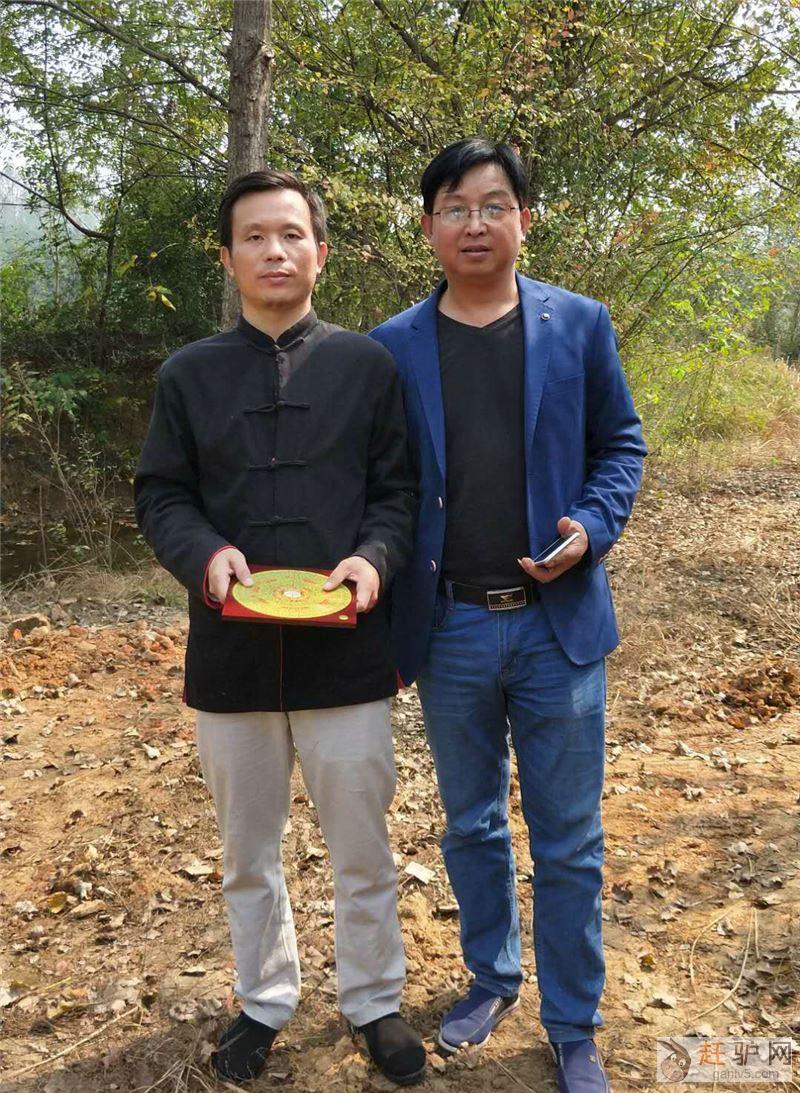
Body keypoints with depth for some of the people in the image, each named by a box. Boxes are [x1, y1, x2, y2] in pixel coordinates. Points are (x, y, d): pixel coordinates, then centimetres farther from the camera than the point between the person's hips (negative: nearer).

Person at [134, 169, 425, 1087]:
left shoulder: (367, 364, 1)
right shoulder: (189, 374, 3)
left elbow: (398, 489, 3)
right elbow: (159, 496, 4)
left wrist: (375, 557, -17)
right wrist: (204, 554, -16)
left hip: (346, 650, -1)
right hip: (230, 653, 2)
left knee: (362, 850, 12)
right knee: (247, 851, 18)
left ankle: (374, 1000, 35)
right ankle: (264, 1000, 40)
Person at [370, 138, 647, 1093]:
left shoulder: (579, 325, 0)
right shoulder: (394, 347, 2)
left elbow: (620, 444, 6)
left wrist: (592, 529, -14)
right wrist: (382, 626, 4)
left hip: (558, 623, -1)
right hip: (448, 630, 2)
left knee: (567, 841, 9)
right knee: (470, 827, 18)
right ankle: (491, 979, 40)